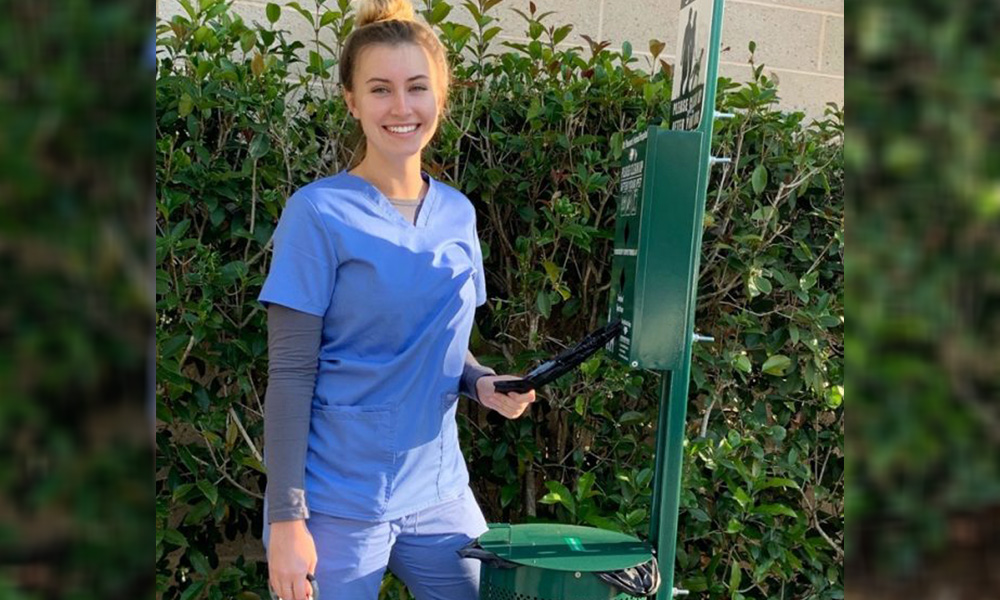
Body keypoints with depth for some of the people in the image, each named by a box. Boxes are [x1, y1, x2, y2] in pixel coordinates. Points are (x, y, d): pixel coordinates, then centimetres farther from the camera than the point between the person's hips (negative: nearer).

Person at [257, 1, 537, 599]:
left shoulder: (457, 214, 4)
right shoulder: (320, 213, -11)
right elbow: (291, 375, -12)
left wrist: (484, 383, -5)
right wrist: (287, 518, -14)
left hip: (439, 492, 5)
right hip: (337, 505, -5)